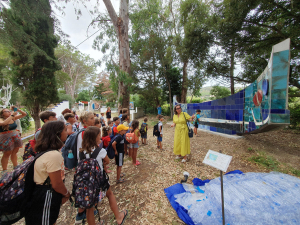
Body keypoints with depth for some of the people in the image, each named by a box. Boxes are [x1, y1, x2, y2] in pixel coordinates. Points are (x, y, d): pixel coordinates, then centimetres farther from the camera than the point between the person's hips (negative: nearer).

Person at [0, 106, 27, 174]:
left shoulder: (13, 118, 3)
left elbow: (24, 114, 6)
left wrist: (17, 110, -8)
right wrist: (12, 115, -27)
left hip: (16, 137, 5)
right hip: (6, 138, -5)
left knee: (14, 153, 15)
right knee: (7, 154, 3)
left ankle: (16, 167, 26)